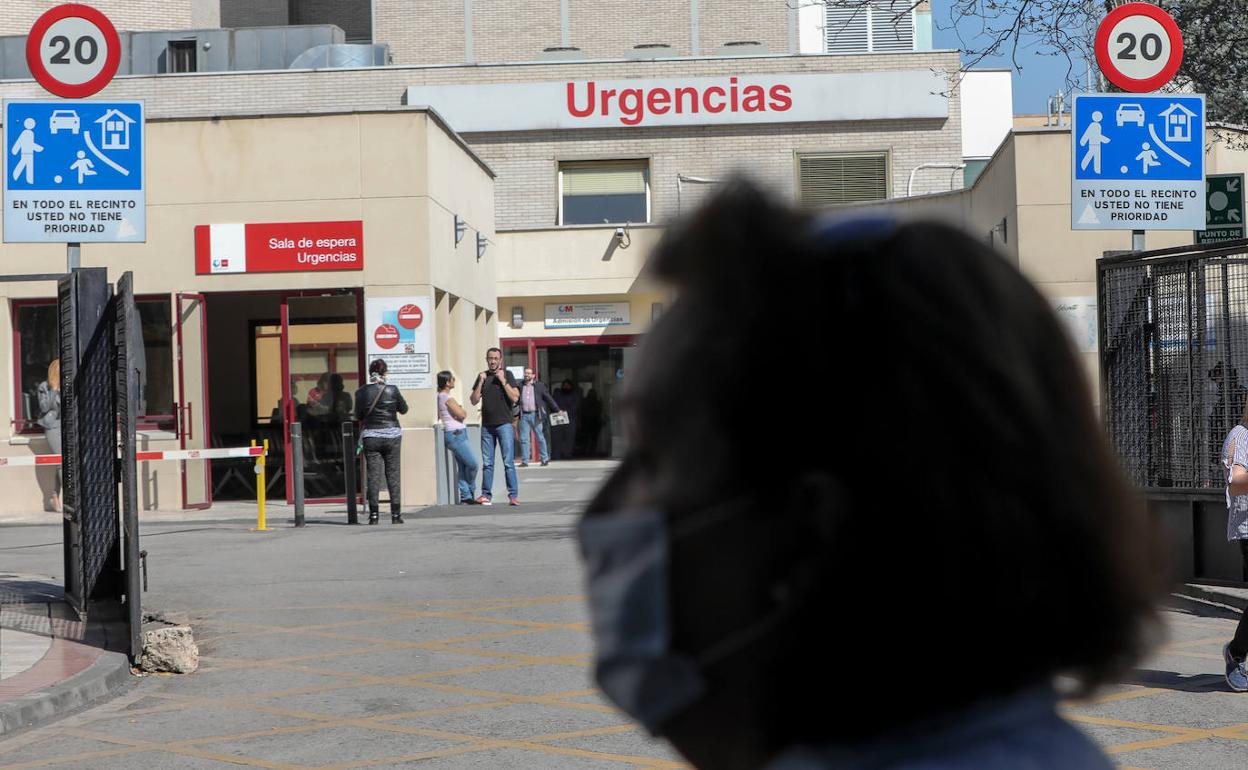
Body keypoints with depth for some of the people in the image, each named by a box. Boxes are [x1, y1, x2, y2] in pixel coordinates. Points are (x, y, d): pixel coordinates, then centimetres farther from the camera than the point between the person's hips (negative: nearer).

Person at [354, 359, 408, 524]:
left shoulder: (362, 392, -4)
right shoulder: (392, 390, -6)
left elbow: (358, 416, 4)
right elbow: (404, 409, 6)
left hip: (370, 436, 0)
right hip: (391, 435, 0)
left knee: (373, 476, 4)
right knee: (393, 475, 6)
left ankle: (374, 514, -1)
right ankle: (396, 514, 4)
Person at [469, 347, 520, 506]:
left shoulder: (507, 375, 3)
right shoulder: (482, 376, 12)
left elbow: (515, 398, -8)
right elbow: (474, 401, 7)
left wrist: (503, 380, -12)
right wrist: (481, 382, -4)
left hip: (504, 424, -3)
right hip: (487, 425, 3)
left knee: (508, 462, -8)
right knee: (487, 463, 4)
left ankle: (513, 495, -7)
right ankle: (486, 495, 8)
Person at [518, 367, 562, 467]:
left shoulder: (540, 386, 5)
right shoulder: (521, 387, 10)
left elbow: (548, 398, 7)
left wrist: (557, 410, 5)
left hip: (535, 415, -2)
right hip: (524, 416, 2)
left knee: (540, 438, 3)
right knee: (523, 439, -1)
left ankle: (545, 459, 13)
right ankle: (524, 461, 2)